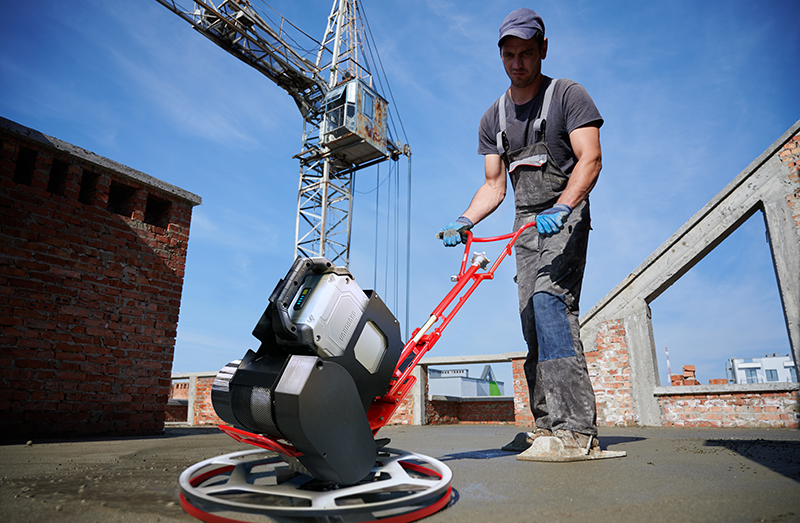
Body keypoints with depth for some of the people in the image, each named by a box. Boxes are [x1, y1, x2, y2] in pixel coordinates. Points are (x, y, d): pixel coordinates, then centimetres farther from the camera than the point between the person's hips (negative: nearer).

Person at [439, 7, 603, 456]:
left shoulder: (569, 95, 0)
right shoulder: (494, 119, 15)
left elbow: (590, 159, -13)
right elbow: (494, 186, 11)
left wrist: (561, 208, -30)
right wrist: (465, 220, -7)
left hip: (565, 217, -6)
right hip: (527, 225, 6)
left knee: (549, 299, -26)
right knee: (532, 319, 0)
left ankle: (577, 428, -25)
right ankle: (548, 425, 6)